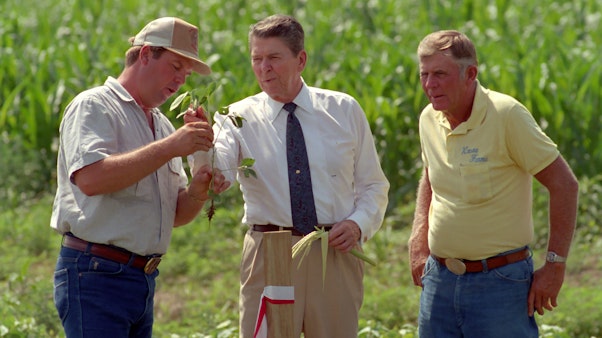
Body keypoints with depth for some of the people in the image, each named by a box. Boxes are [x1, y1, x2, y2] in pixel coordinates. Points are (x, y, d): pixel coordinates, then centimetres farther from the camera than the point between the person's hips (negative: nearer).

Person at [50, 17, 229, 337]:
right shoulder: (93, 106, -4)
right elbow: (90, 178, -23)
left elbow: (175, 215, 19)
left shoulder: (163, 125, 19)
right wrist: (170, 147, -22)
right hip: (96, 275, -8)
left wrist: (197, 191, -4)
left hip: (143, 277, 8)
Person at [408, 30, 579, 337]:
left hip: (500, 281, -6)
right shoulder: (429, 119, 3)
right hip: (439, 280, 6)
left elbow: (564, 184, -12)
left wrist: (555, 266, -12)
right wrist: (418, 245, 13)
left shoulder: (506, 114, -16)